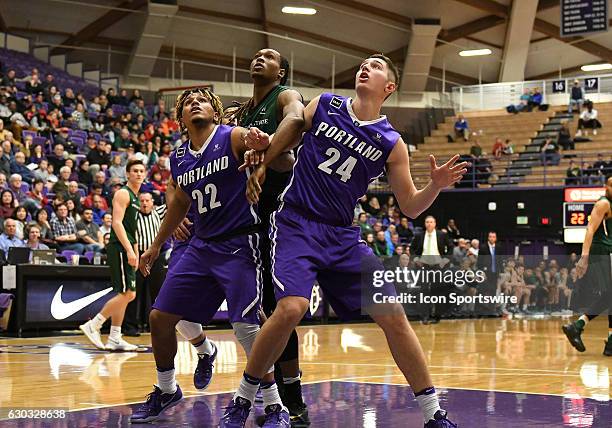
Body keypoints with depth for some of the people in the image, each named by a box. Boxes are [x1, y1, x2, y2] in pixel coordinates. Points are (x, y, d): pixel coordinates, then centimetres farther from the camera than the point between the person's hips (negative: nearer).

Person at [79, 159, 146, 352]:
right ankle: (92, 326, -8)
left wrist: (136, 253, 21)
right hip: (119, 249, -10)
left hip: (127, 251, 10)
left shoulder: (135, 198, 21)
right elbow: (117, 223, -18)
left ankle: (115, 339, 11)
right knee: (126, 294, -14)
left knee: (125, 295, 8)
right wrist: (129, 250, -25)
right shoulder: (123, 193, -8)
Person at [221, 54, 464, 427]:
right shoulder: (323, 105, 2)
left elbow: (410, 206, 5)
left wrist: (436, 185, -12)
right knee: (291, 308, -25)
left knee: (393, 316, -4)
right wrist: (261, 166, 16)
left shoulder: (391, 143, 2)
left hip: (342, 234, 2)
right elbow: (291, 131, 20)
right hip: (296, 224, -2)